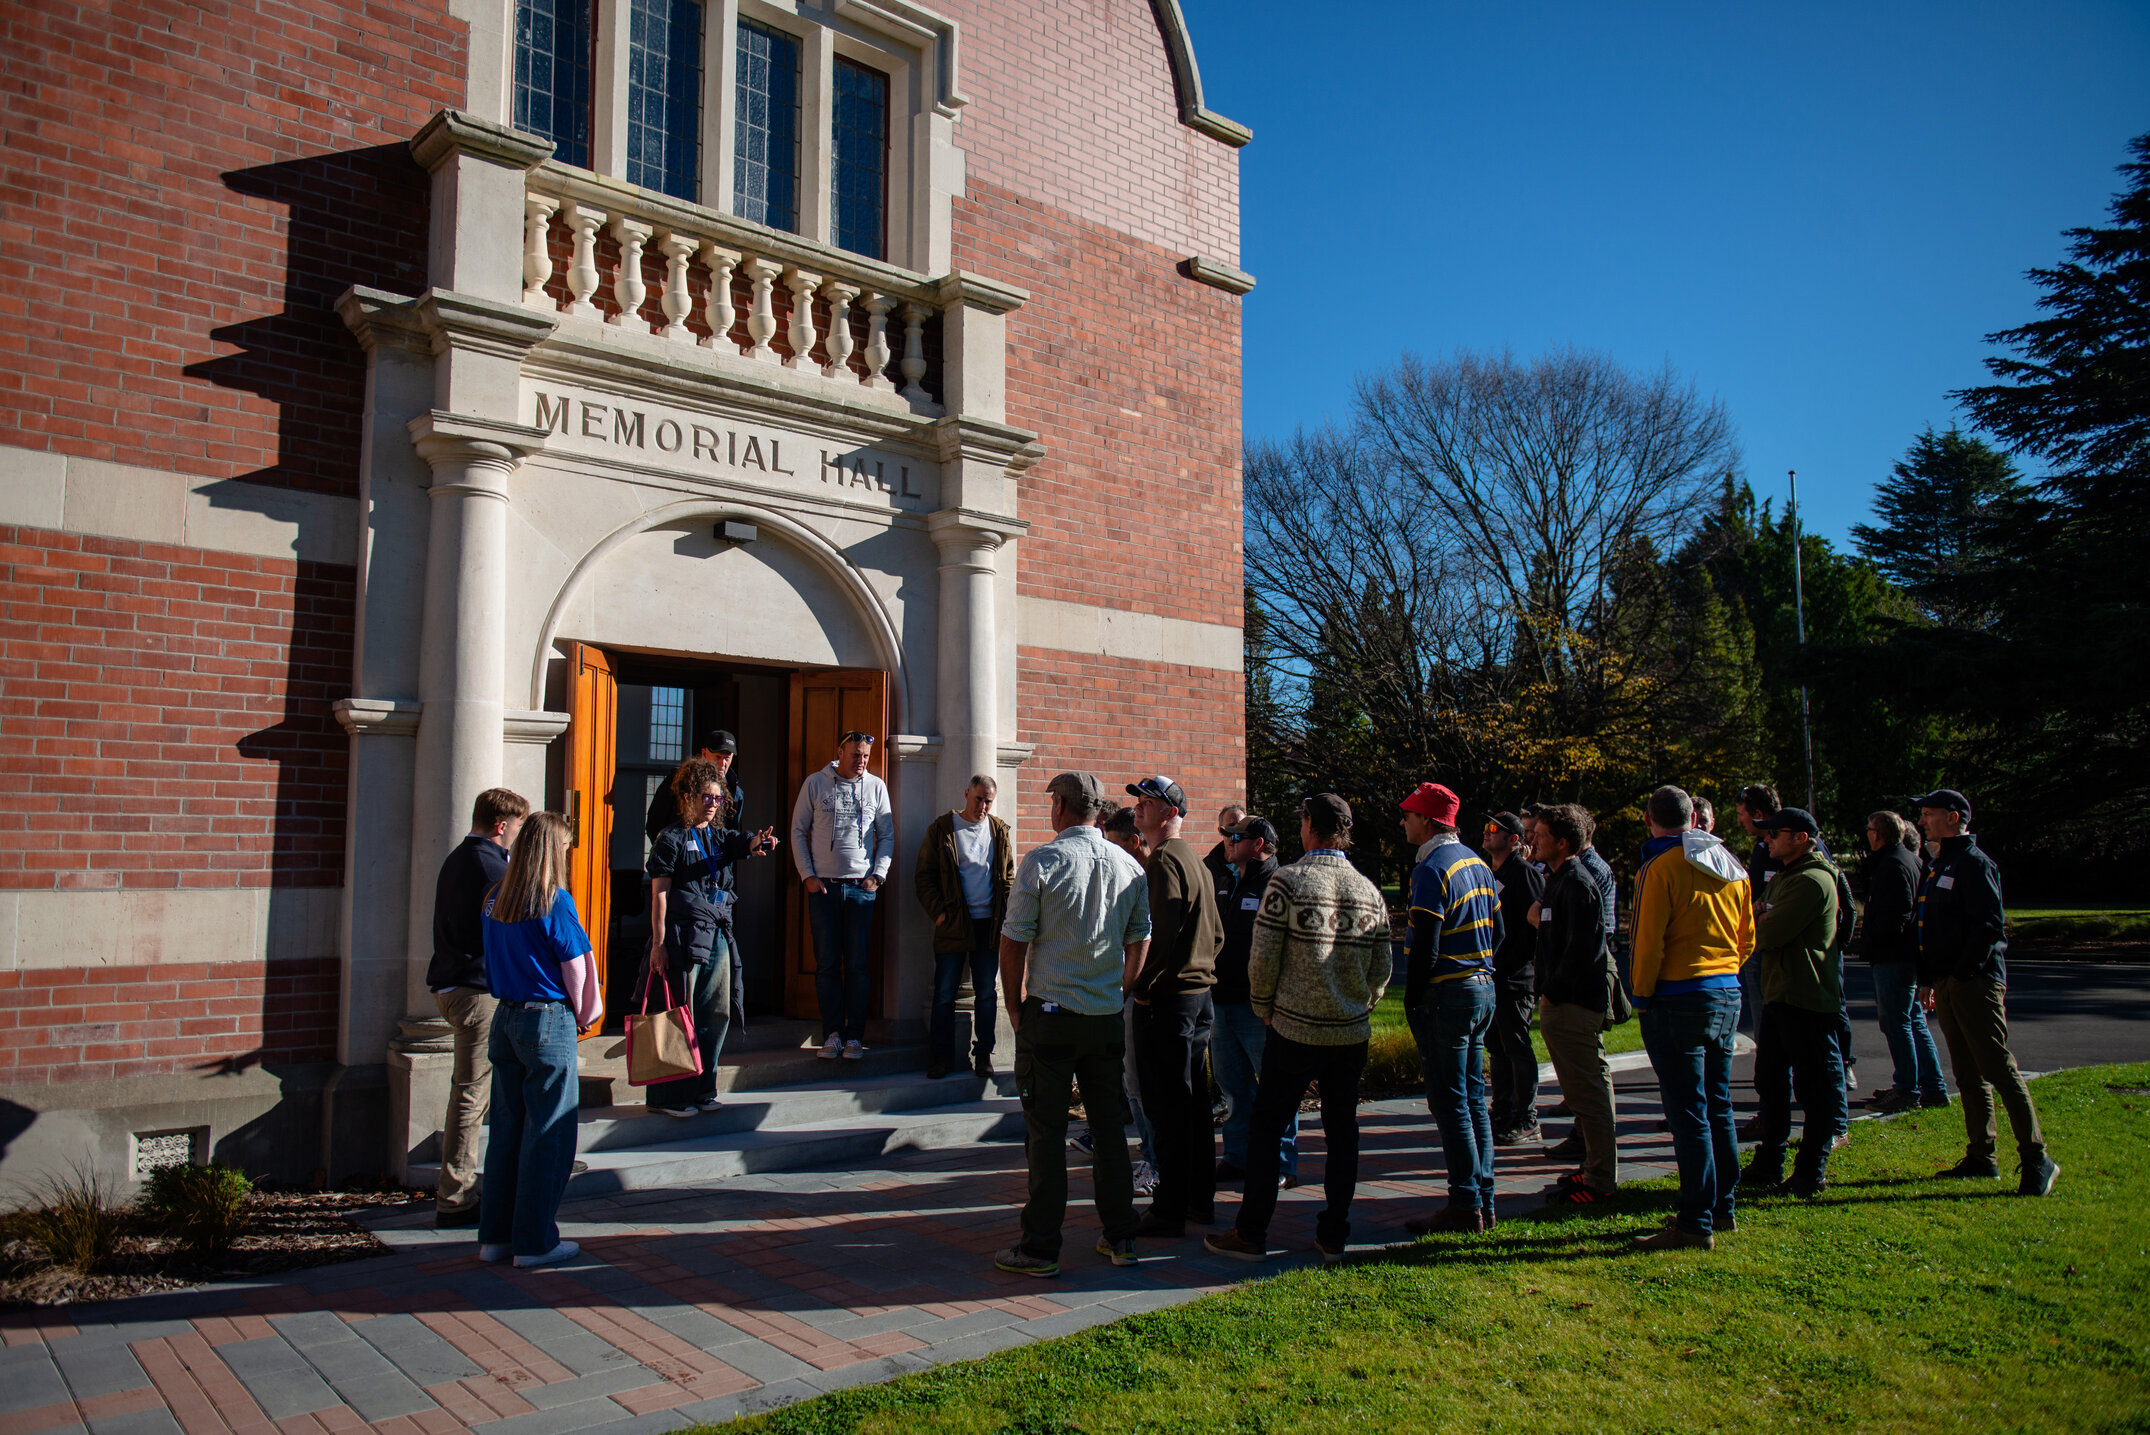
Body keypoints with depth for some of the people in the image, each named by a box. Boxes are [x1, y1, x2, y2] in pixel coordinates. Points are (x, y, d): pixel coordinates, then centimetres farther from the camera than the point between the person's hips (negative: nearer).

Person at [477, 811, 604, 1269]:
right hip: (548, 1021, -7)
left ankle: (495, 1234, 21)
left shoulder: (496, 900, 5)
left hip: (505, 1017, 7)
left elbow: (493, 960, 11)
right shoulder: (554, 901, -14)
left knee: (506, 1128, 14)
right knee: (547, 1135, 3)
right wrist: (582, 1014, 6)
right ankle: (535, 1241, 8)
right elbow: (576, 967, -11)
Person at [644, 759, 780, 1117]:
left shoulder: (721, 836, 15)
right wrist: (658, 943, -12)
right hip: (684, 935, -6)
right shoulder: (672, 838, -2)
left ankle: (702, 1089, 19)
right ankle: (667, 1095, 5)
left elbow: (745, 844, -5)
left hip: (718, 935, 6)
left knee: (717, 1014, 8)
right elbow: (659, 894, -6)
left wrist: (759, 843, -31)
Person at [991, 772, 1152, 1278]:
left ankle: (1041, 1249, 8)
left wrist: (1015, 1007, 3)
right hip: (1108, 1018, 5)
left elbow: (1013, 942, -8)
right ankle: (1120, 1239, 21)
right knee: (1109, 1125, 14)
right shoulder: (1130, 866, 5)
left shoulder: (1041, 861, -10)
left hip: (1050, 1014, -5)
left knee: (1046, 1132, 2)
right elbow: (1141, 941, 11)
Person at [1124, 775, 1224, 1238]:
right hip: (1200, 993, 10)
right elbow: (1216, 932, 19)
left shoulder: (1165, 860, -14)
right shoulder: (1195, 859, 16)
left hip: (1166, 1000, -10)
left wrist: (1140, 987, -13)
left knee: (1167, 1108, -4)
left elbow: (1160, 933, -22)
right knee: (1194, 1101, 15)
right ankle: (1201, 1198, 24)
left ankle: (1170, 1211, 2)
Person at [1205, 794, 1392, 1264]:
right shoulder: (1370, 891, 4)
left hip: (1295, 1031, -4)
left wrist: (1265, 1009, 4)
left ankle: (1251, 1234, 12)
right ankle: (1333, 1236, 19)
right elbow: (1382, 969, 9)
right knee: (1341, 1132, 12)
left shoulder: (1288, 880, -11)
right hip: (1352, 1035, 4)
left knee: (1266, 1127, 6)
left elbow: (1262, 958, -11)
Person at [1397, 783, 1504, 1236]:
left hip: (1445, 997, -9)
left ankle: (1465, 1206, 2)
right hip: (1482, 990, 9)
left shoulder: (1432, 869, -16)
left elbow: (1425, 946, -20)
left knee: (1449, 1103, -3)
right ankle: (1483, 1202, 20)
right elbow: (1496, 931, 18)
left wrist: (1412, 1001, -11)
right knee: (1474, 1098, 14)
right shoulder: (1477, 863, 13)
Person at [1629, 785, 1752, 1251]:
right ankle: (1721, 1207, 26)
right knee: (1718, 1106, 16)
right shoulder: (1731, 866, 10)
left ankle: (1696, 1223, -2)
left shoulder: (1661, 868, -13)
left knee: (1688, 1113, -4)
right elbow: (1746, 937, 15)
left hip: (1679, 999, -8)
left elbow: (1649, 941, -14)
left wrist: (1643, 995, -4)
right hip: (1728, 993, 8)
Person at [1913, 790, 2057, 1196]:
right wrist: (1928, 979, 19)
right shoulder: (1938, 864, 18)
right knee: (1968, 1074, 12)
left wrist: (1962, 972, -19)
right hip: (1948, 984, 9)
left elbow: (1990, 924, -18)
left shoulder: (1973, 862, -11)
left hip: (1975, 982, -9)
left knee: (1999, 1069, -8)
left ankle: (2036, 1159, -2)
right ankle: (1980, 1158, 19)